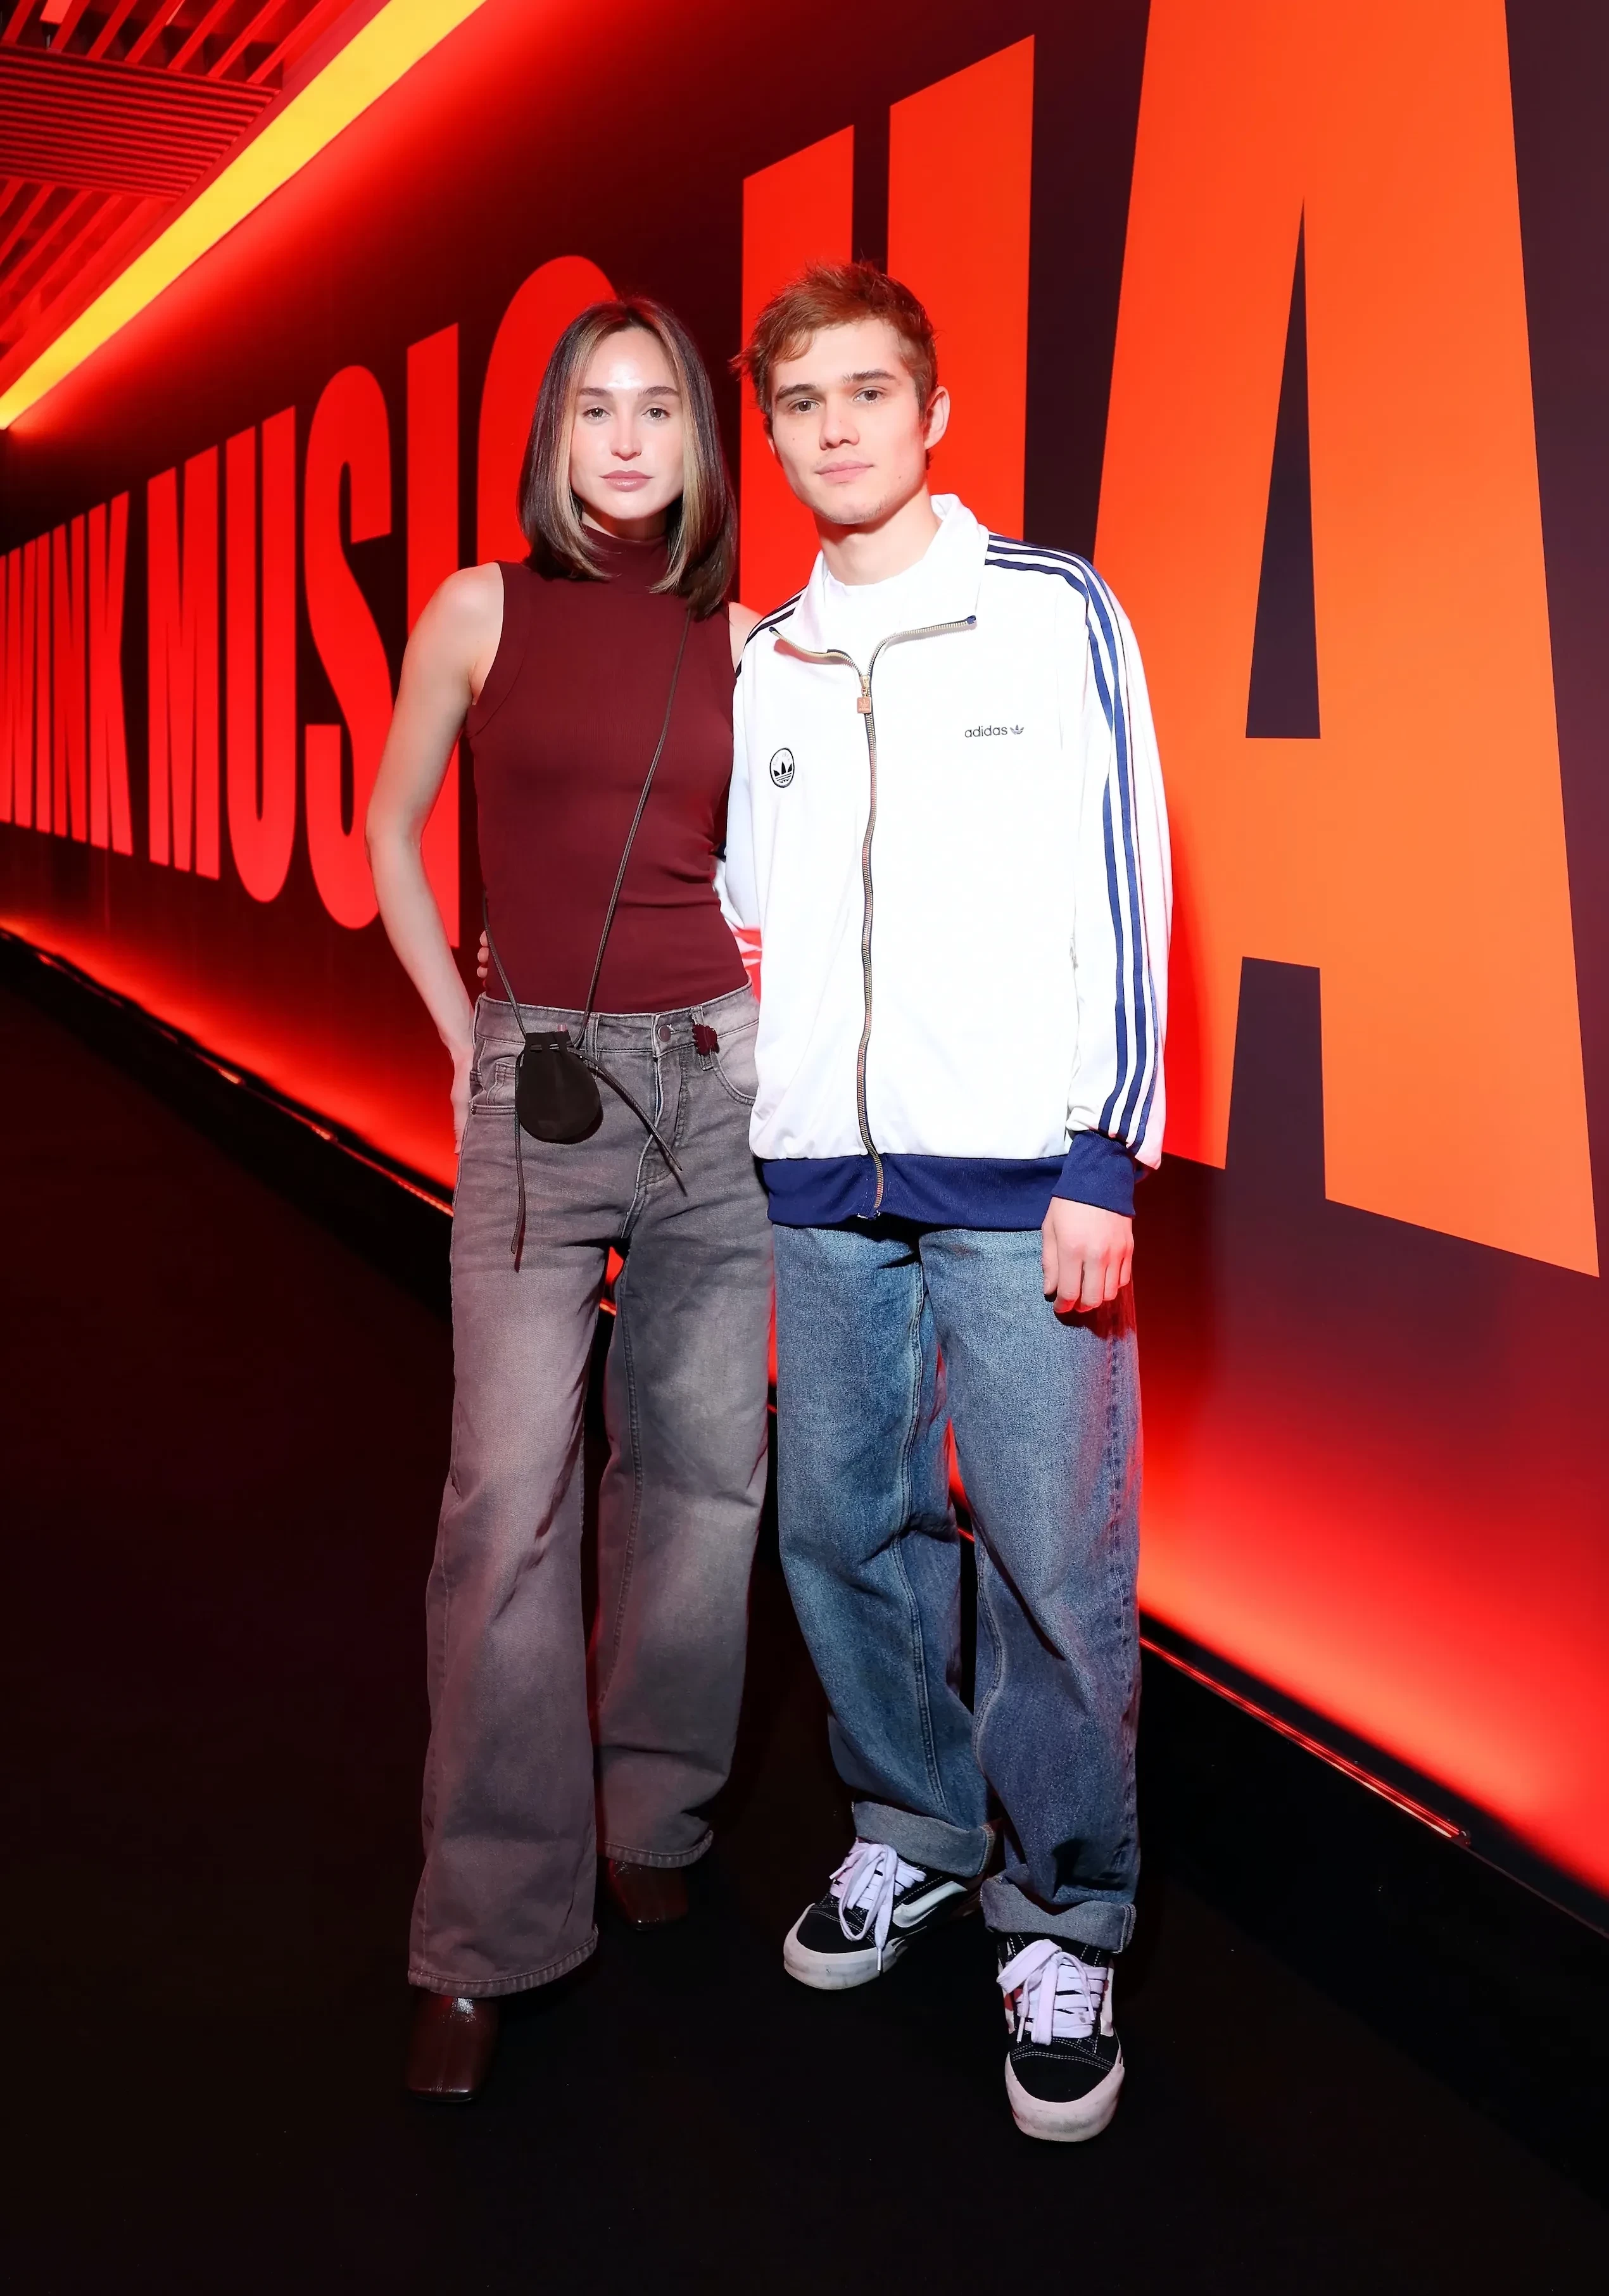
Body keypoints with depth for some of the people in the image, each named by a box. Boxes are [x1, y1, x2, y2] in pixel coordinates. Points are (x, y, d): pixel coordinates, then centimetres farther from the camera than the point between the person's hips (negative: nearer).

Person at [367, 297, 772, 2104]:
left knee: (698, 1469, 8)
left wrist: (763, 1024, 6)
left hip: (712, 1076, 3)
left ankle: (652, 1821, 27)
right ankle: (486, 1938, 2)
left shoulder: (746, 641, 7)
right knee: (508, 1502, -8)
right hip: (530, 1082, -2)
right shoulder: (482, 612, 3)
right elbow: (390, 831, 12)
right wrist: (462, 1037, 6)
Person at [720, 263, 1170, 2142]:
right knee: (843, 1524, 8)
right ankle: (913, 1830, 29)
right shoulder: (758, 664, 14)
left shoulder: (1056, 616, 3)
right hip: (818, 1175, 4)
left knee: (1052, 1555, -3)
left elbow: (1124, 892, -2)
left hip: (1017, 1172, -4)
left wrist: (1105, 1161, -9)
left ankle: (1064, 1918, 13)